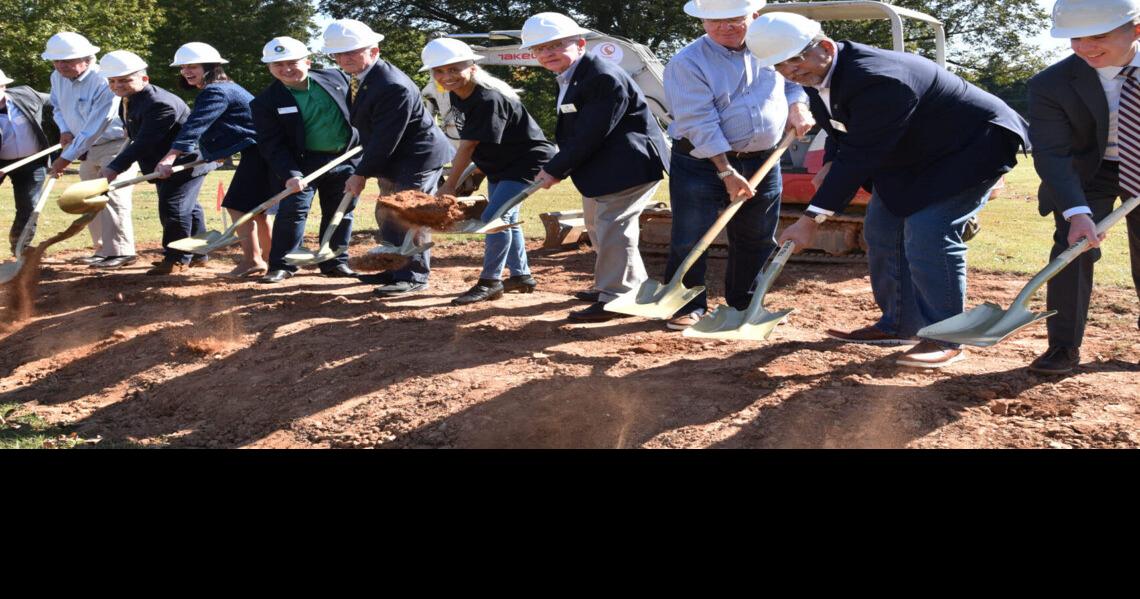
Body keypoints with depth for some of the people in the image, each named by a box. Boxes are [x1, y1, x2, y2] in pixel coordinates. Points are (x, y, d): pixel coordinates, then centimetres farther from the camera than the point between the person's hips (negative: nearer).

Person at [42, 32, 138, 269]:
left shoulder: (104, 82, -25)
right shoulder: (58, 78, 0)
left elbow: (94, 127, -27)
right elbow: (57, 105, 21)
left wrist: (67, 158, -25)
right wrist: (64, 130, -1)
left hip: (117, 145, -9)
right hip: (88, 149, 9)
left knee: (112, 196, -16)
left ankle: (120, 252, -11)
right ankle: (103, 250, 21)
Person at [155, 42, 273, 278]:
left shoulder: (215, 92, -16)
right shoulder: (224, 87, 16)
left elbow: (195, 126, -27)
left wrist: (170, 157, -34)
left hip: (258, 151, -11)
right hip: (259, 150, 11)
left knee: (238, 205, -10)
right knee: (255, 207, 17)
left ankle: (252, 261, -7)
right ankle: (268, 257, 26)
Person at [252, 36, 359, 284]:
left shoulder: (336, 77, -2)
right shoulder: (266, 102, -10)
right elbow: (272, 144, -14)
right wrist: (289, 174, -26)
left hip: (346, 158, 3)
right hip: (303, 162, -2)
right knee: (293, 209, -12)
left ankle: (336, 262, 20)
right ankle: (281, 265, -1)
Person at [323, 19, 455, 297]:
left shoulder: (393, 86, -28)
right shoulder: (359, 78, 4)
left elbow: (385, 139, -25)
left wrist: (361, 173, -18)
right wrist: (365, 167, 8)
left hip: (419, 157, -10)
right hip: (397, 160, 11)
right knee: (387, 215, 17)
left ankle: (414, 276, 3)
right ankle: (395, 269, 29)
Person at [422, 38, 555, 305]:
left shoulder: (488, 99, -29)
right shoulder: (457, 95, -2)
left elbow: (469, 145, -27)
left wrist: (450, 185, -23)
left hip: (527, 160, -10)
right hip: (500, 163, 10)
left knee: (494, 217, -17)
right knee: (506, 219, 18)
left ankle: (489, 282, -6)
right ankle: (521, 276, 32)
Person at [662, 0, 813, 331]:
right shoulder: (687, 63, -14)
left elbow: (794, 78, 21)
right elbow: (700, 123, -20)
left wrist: (797, 107, -1)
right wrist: (726, 172, -23)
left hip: (763, 162, 5)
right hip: (701, 161, -4)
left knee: (757, 240, 12)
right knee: (690, 239, -3)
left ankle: (744, 303, 28)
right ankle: (688, 306, 12)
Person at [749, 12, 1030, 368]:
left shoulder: (878, 80, -36)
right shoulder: (819, 75, -5)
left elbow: (860, 157, -36)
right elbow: (842, 131, 13)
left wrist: (812, 219, -35)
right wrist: (831, 164, -8)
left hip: (970, 147, -10)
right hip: (911, 154, 10)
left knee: (928, 235, -19)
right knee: (882, 231, 9)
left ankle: (944, 339, -8)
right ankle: (898, 325, 21)